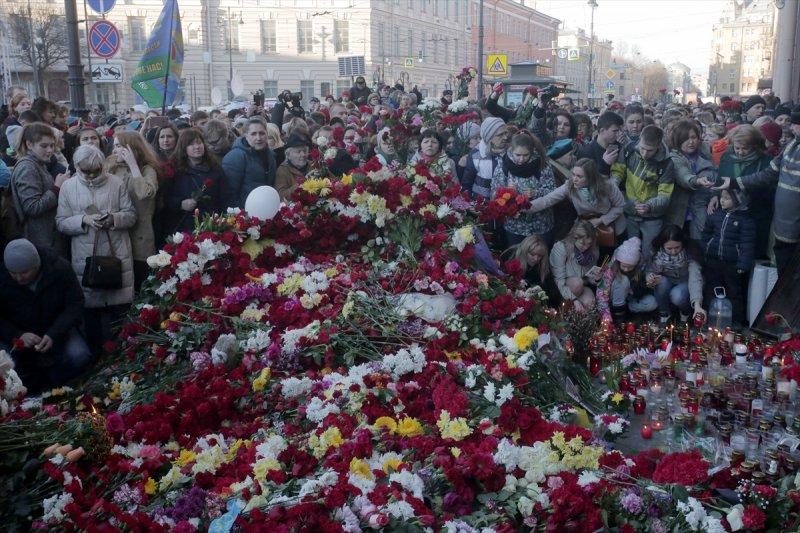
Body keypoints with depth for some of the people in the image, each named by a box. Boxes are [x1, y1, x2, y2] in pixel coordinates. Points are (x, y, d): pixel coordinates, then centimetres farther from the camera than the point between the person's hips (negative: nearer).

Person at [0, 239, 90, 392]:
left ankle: (48, 378, 2)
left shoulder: (60, 268, -19)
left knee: (79, 357, -27)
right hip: (17, 332, 0)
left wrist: (53, 334, -29)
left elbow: (75, 305, -15)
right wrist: (18, 336, -30)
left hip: (56, 329, 0)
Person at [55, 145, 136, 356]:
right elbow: (61, 223, 3)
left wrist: (114, 219, -15)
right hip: (85, 257, 1)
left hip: (117, 255, -1)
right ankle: (95, 353, 21)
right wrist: (84, 220, -14)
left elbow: (131, 215, 4)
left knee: (119, 307, 2)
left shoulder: (116, 183, 2)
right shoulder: (68, 187, 5)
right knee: (91, 308, 6)